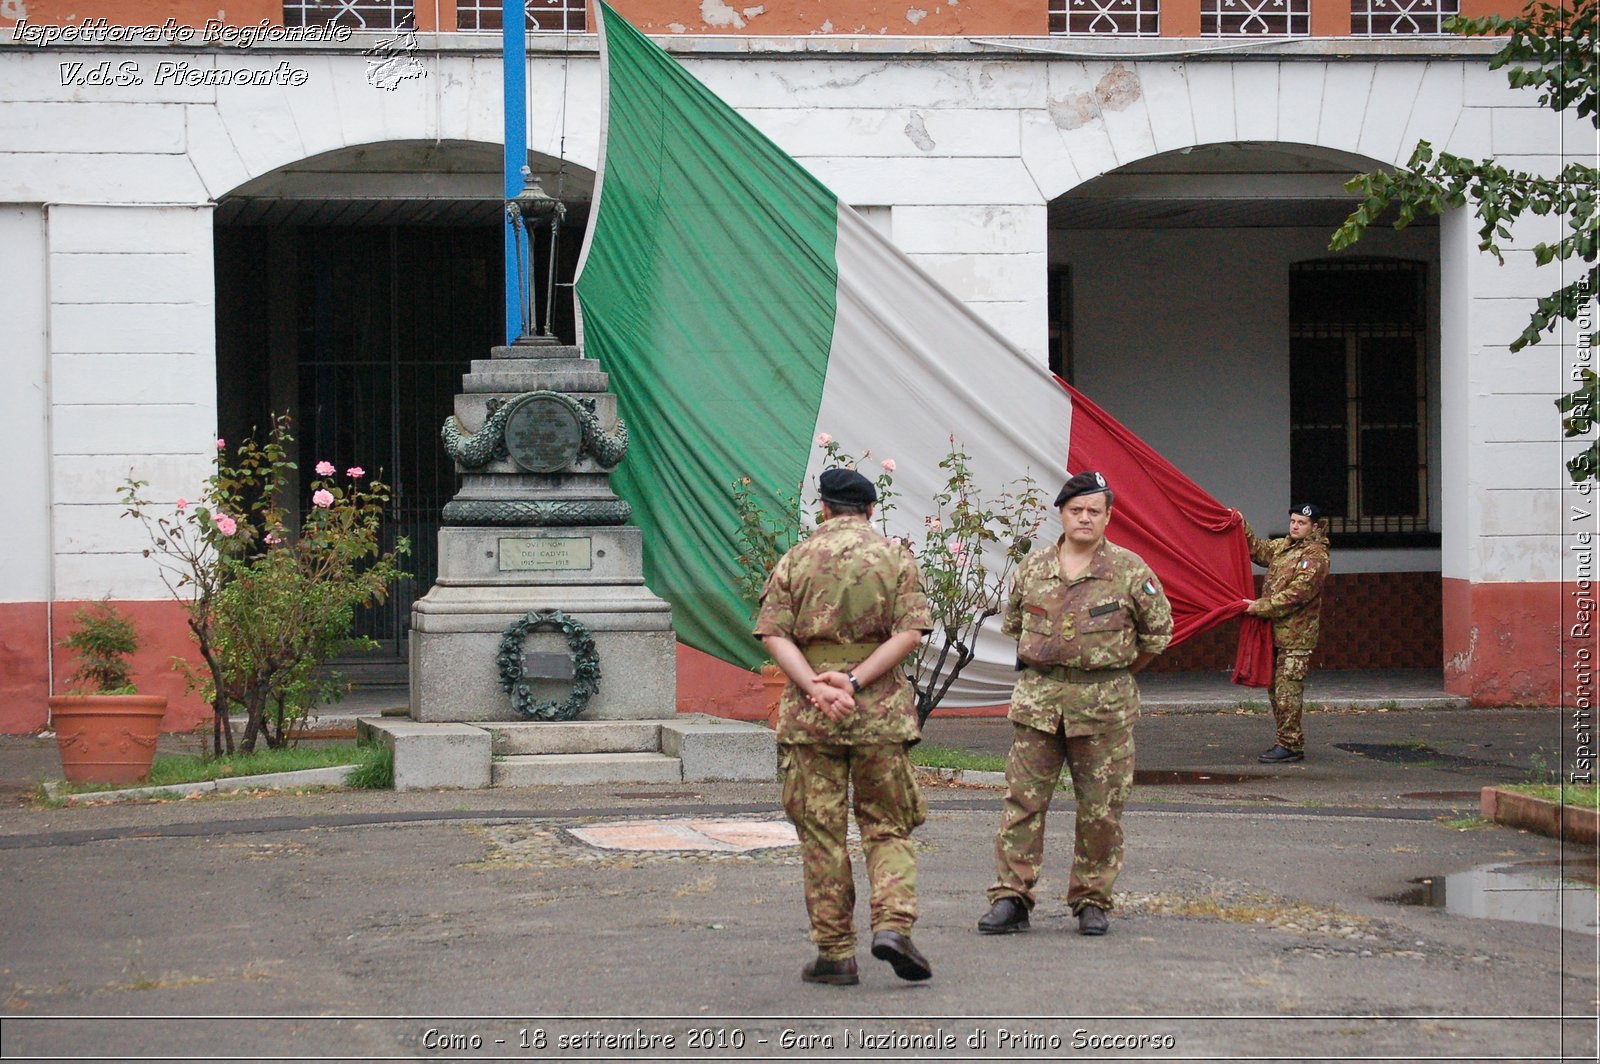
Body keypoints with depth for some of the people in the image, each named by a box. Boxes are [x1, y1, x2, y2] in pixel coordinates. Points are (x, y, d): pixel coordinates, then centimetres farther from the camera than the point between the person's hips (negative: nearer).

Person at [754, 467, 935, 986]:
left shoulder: (796, 560, 6)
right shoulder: (896, 557, 5)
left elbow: (774, 635, -5)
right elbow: (909, 632, -7)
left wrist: (816, 687, -14)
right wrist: (855, 682, -11)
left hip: (809, 710, 0)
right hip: (881, 709, 0)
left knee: (820, 832, 5)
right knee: (888, 827, 9)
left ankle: (835, 953, 5)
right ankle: (893, 924, -12)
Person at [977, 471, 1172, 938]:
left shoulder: (1130, 570, -1)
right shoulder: (1032, 567, 8)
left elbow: (1158, 631, 8)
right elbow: (1013, 623, 23)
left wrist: (1117, 670, 10)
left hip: (1104, 706, -2)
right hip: (1037, 699, 2)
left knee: (1100, 808, 2)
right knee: (1022, 799, -1)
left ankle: (1092, 900, 13)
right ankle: (1011, 897, 2)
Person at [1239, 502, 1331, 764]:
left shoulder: (1316, 556, -12)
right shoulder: (1282, 547, 15)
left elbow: (1296, 595, -19)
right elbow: (1257, 549, 32)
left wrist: (1260, 607, -19)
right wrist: (1242, 526, 19)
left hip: (1296, 635, -9)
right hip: (1275, 631, 9)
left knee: (1287, 691, -9)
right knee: (1275, 689, 12)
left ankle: (1289, 745, -6)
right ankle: (1286, 740, 20)